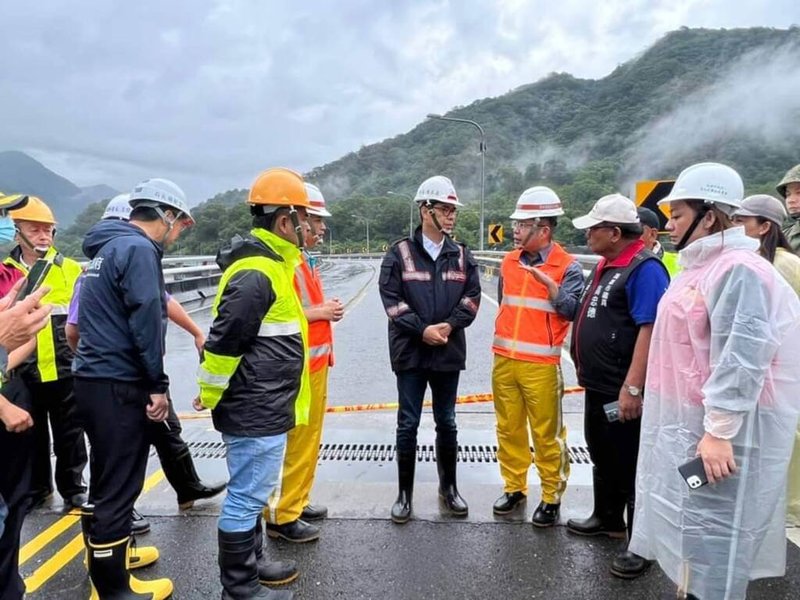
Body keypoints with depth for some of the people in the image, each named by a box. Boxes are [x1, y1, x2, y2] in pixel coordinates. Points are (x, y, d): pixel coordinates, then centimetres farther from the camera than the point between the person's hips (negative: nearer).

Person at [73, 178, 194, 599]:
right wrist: (158, 383, -14)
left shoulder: (108, 246, 16)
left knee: (106, 479, 22)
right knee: (119, 487, 0)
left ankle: (104, 559, 38)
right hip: (118, 385, -10)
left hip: (95, 379, 10)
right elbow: (146, 320, -21)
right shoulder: (138, 248, -15)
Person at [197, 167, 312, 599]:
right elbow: (222, 343, -22)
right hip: (256, 411, -11)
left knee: (251, 493, 22)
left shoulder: (269, 263, 12)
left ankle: (251, 564, 39)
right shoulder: (257, 274, -22)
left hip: (261, 406, 11)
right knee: (246, 497, 4)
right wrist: (209, 398, -10)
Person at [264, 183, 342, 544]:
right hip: (300, 367, -10)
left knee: (309, 440, 18)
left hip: (315, 363, 10)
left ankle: (297, 502, 32)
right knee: (299, 443, -1)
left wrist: (326, 308, 9)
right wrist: (319, 313, -18)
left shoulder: (304, 258, 14)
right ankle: (282, 517, 12)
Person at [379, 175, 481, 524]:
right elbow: (391, 298, -9)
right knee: (408, 425, 5)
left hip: (448, 352, 3)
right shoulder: (400, 253, -4)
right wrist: (421, 329, -16)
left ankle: (448, 487, 31)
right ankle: (405, 493, 20)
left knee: (447, 423, 14)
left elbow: (472, 296, 3)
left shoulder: (461, 255, 6)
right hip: (411, 352, -3)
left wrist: (449, 325, -13)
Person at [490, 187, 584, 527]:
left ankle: (551, 497, 19)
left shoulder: (567, 266, -6)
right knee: (508, 429, 13)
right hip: (503, 361, 6)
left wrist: (548, 283, -25)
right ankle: (514, 487, 29)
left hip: (541, 365, -5)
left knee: (546, 434, 3)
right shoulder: (509, 262, 10)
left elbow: (572, 311, -14)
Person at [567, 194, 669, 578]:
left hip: (623, 391, -9)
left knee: (631, 467, 4)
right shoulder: (606, 265, 12)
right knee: (602, 457, 22)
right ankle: (607, 519, 40)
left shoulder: (644, 268, -18)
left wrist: (632, 388, -28)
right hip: (599, 387, 10)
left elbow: (650, 329, -25)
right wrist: (586, 371, 18)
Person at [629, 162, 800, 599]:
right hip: (685, 421, 10)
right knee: (690, 525, 20)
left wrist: (720, 430, -27)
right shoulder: (700, 266, 13)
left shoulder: (737, 270, -19)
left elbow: (742, 358, -26)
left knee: (712, 534, 1)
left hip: (717, 430, -10)